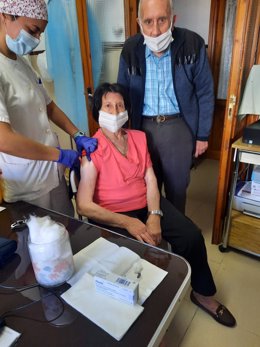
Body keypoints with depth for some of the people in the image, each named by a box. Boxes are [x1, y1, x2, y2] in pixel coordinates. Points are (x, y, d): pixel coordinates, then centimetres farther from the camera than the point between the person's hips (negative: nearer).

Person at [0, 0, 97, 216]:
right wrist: (59, 154, -18)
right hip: (28, 186, -7)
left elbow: (48, 106, 16)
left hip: (53, 173, 8)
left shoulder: (22, 63, 8)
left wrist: (78, 136, 4)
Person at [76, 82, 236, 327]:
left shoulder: (139, 137, 6)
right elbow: (84, 206, -18)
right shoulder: (92, 150, -13)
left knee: (192, 235, -6)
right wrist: (128, 223, -24)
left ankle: (203, 294, 21)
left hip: (148, 204, 5)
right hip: (113, 215, -5)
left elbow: (150, 180, 1)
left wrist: (154, 215, -15)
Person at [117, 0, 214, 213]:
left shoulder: (192, 44, -12)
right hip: (144, 127, 2)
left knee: (177, 187, 15)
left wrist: (203, 134, -2)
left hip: (179, 127, -1)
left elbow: (205, 94, -4)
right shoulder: (130, 49, -6)